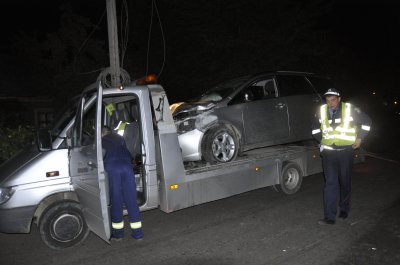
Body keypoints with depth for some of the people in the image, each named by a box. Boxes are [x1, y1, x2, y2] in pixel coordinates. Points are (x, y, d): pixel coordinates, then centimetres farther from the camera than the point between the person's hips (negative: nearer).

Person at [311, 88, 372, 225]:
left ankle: (344, 209, 34)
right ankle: (329, 216, -3)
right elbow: (315, 128, 17)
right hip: (328, 152, 1)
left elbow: (366, 121, 5)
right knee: (330, 183, -4)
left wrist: (360, 138, 1)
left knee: (345, 182, 13)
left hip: (346, 151, -1)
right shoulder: (322, 111, 0)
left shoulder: (350, 109, -7)